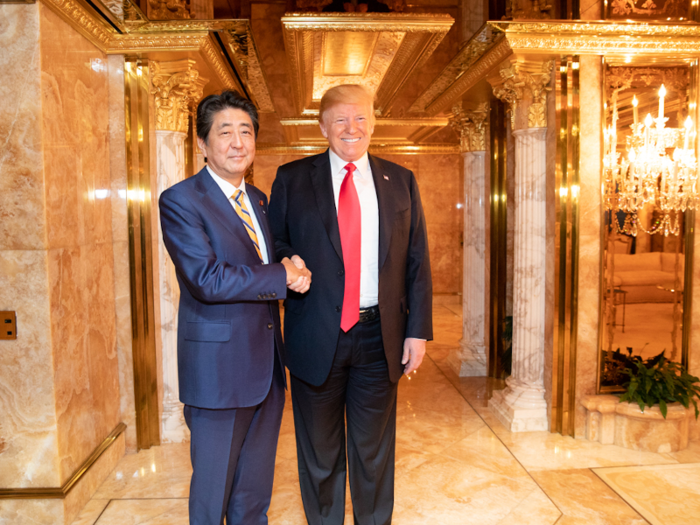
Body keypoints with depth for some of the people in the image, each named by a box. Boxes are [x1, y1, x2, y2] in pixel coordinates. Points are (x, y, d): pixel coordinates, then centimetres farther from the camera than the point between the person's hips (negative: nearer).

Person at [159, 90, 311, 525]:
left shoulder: (259, 201, 13)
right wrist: (283, 275, -16)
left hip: (267, 367, 7)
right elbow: (207, 280, -22)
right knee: (213, 487, 12)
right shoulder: (180, 201, -11)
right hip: (219, 370, -7)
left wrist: (292, 269, -7)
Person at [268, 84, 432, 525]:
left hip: (379, 337, 1)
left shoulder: (400, 181, 6)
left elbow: (417, 262, 4)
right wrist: (289, 265, -17)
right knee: (319, 451, 16)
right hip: (316, 337, -1)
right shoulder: (292, 179, 3)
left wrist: (419, 330, -1)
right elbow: (273, 245, 6)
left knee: (375, 449, 16)